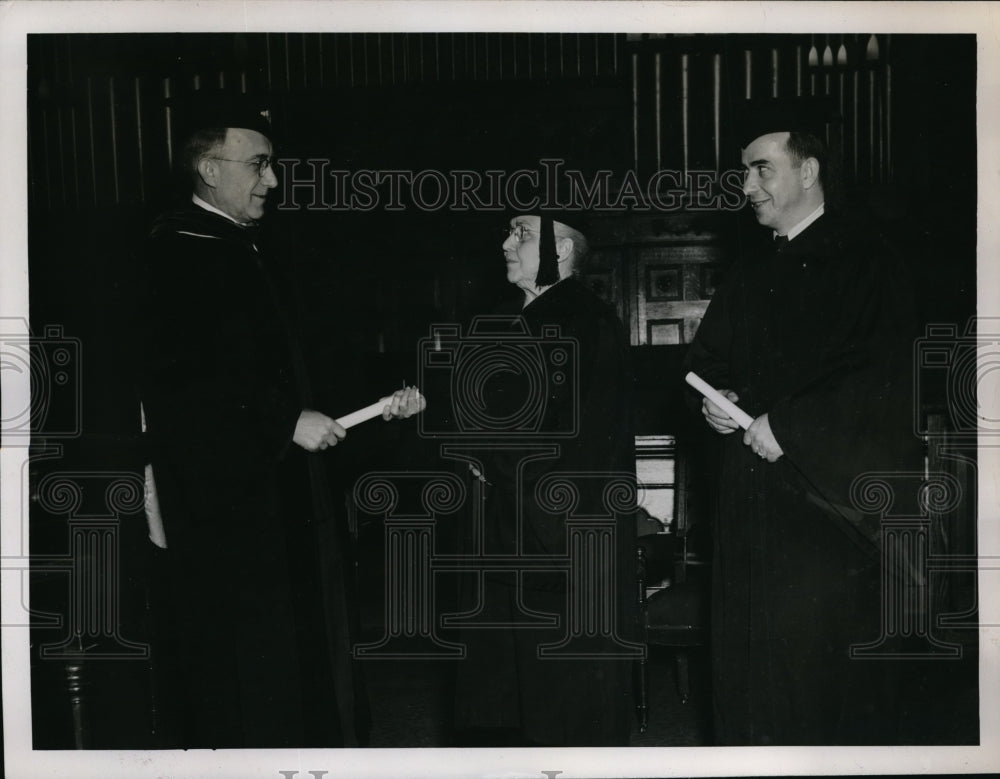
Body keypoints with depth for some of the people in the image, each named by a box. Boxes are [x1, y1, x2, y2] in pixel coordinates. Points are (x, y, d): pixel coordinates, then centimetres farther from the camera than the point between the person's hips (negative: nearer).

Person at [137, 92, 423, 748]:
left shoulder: (250, 247, 14)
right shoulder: (173, 256, -13)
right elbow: (180, 388, -22)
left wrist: (381, 397, 10)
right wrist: (287, 422, -21)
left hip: (281, 492, 9)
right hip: (222, 503, -9)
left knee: (300, 660, 15)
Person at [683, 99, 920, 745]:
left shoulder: (864, 260, -7)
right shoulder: (754, 264, 14)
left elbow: (880, 382, -16)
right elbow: (707, 352, 21)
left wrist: (785, 425, -16)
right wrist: (715, 397, -1)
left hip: (827, 498, -6)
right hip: (750, 495, 6)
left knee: (822, 661, 0)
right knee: (749, 655, 9)